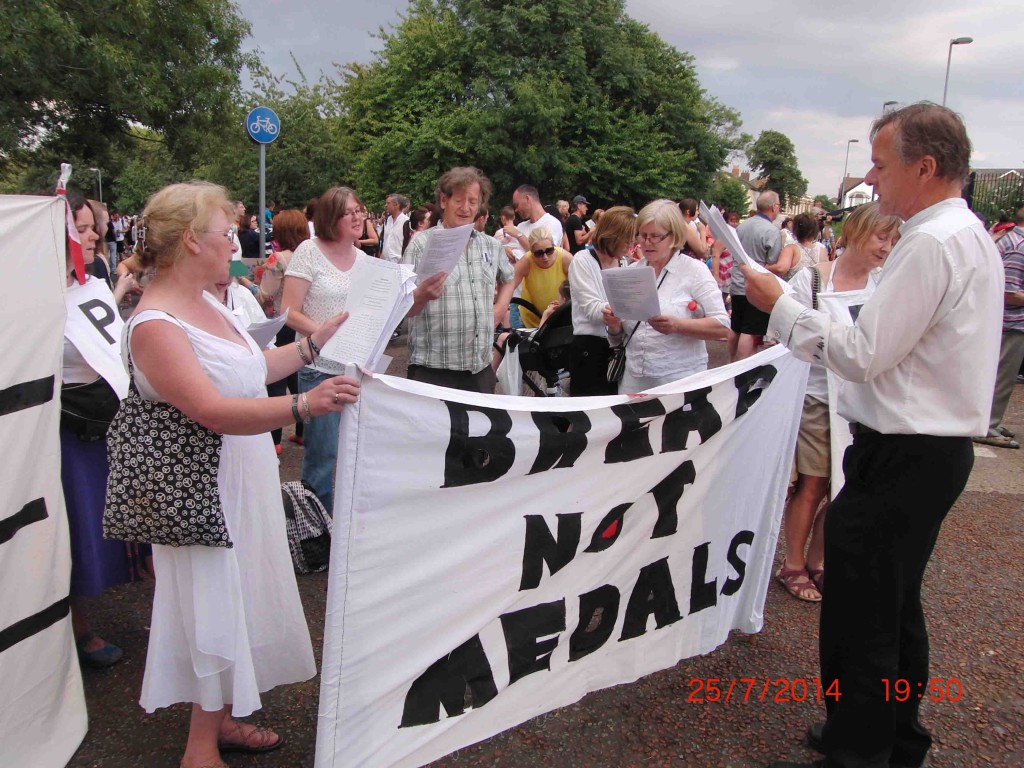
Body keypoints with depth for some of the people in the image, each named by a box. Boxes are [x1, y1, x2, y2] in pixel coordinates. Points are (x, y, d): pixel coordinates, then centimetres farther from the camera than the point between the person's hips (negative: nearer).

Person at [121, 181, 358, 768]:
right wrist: (304, 406, -42)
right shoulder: (155, 324, -23)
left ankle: (221, 718, 38)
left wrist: (320, 340, 17)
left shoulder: (205, 303, 7)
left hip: (246, 481, 10)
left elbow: (255, 368, 18)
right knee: (215, 609, 3)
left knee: (240, 599, 19)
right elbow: (213, 411, -33)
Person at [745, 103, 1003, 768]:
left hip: (902, 459, -11)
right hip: (937, 446, 11)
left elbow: (864, 355, -20)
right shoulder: (970, 235, 13)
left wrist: (781, 305, -12)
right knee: (896, 607, 22)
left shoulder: (930, 244, -19)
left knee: (859, 619, -1)